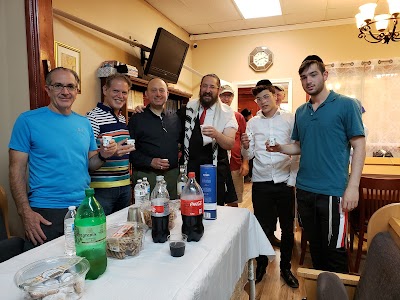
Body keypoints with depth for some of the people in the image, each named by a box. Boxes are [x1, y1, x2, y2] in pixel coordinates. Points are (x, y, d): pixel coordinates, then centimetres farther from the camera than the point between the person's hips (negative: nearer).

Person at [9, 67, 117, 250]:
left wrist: (103, 155, -8)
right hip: (45, 212, -4)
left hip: (84, 208, 4)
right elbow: (17, 170, -6)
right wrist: (25, 212, -13)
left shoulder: (84, 123, 8)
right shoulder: (28, 120, -5)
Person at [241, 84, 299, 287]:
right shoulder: (252, 123, 6)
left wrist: (292, 180, -6)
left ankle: (285, 268, 31)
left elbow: (297, 152, 0)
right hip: (261, 184, 1)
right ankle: (261, 265, 30)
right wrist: (245, 146, -16)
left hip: (284, 183, 0)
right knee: (263, 228, 9)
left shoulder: (290, 120, 2)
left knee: (287, 228, 11)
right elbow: (248, 155, 5)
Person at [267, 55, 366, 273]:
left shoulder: (345, 105, -5)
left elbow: (359, 147, -7)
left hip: (333, 191, -5)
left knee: (334, 249, 4)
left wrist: (353, 186, -15)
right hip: (304, 190, 6)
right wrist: (280, 148, -3)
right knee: (315, 245, 18)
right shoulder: (301, 112, 11)